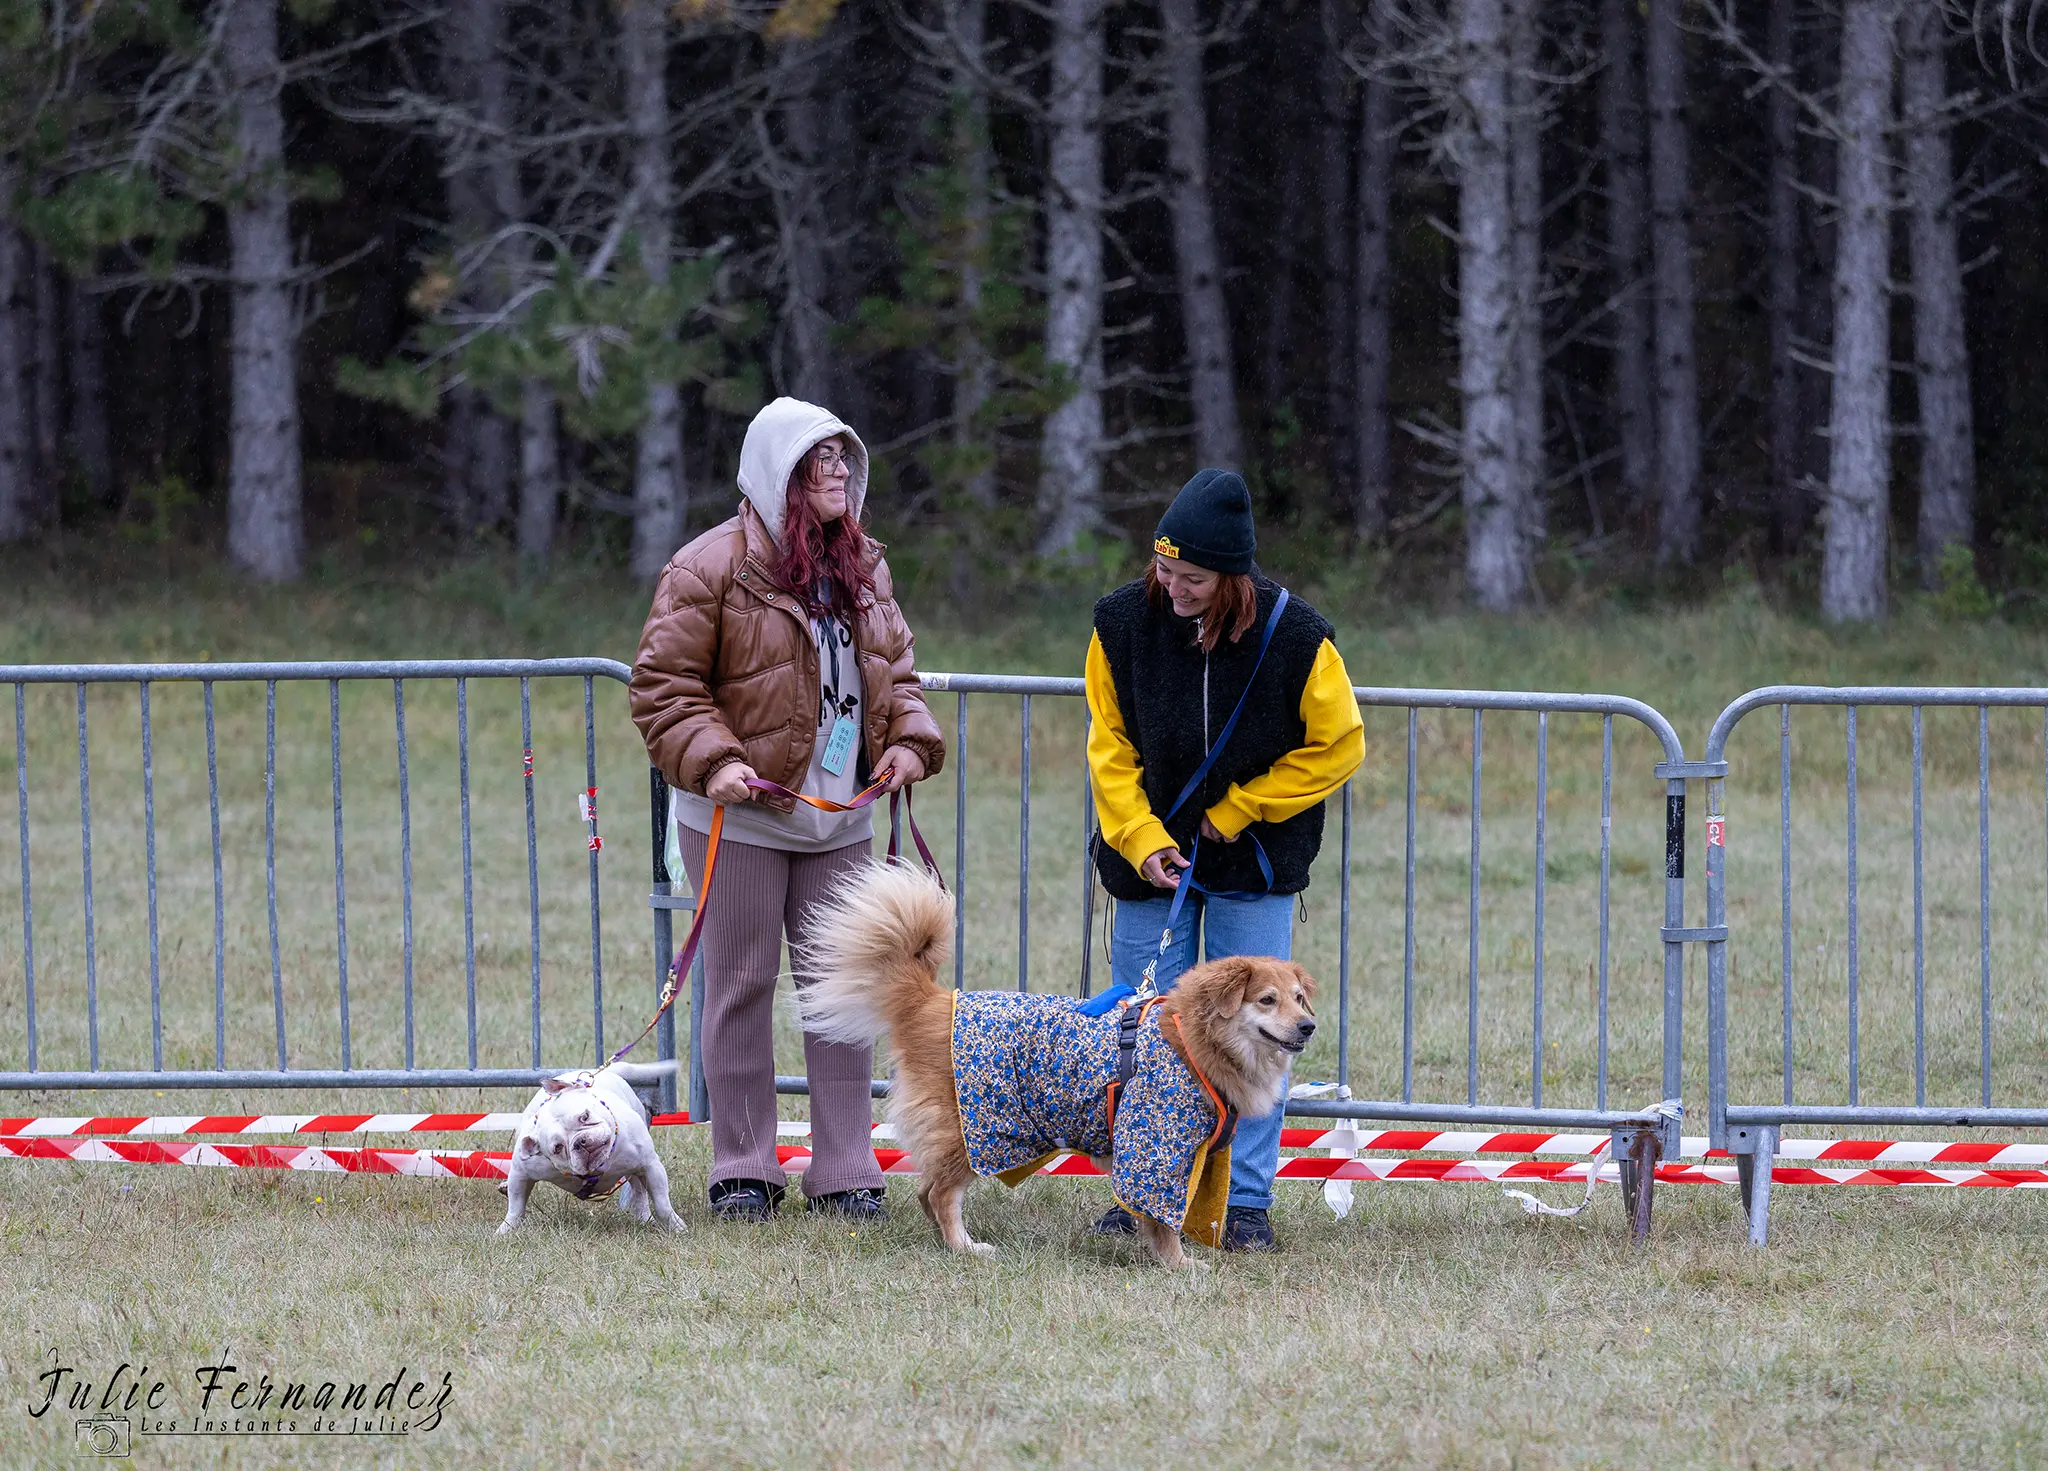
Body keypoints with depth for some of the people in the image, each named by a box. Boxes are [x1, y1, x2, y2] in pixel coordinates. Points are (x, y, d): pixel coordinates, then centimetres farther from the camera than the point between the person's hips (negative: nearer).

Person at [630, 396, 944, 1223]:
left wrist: (909, 742, 0)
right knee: (742, 985, 2)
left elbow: (892, 671, 19)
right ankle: (742, 1172, 9)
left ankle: (844, 1170, 9)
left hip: (839, 816, 5)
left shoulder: (862, 568, 10)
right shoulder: (711, 568, -9)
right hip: (743, 816, -5)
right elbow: (664, 687, -9)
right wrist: (714, 760, -21)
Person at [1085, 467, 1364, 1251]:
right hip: (1150, 856, 2)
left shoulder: (1294, 636, -17)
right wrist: (1141, 839, -13)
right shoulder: (1124, 621, -11)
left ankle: (1247, 1200, 6)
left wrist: (1237, 810, -8)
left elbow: (1338, 746, -5)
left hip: (1255, 863, -2)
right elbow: (1110, 747, -2)